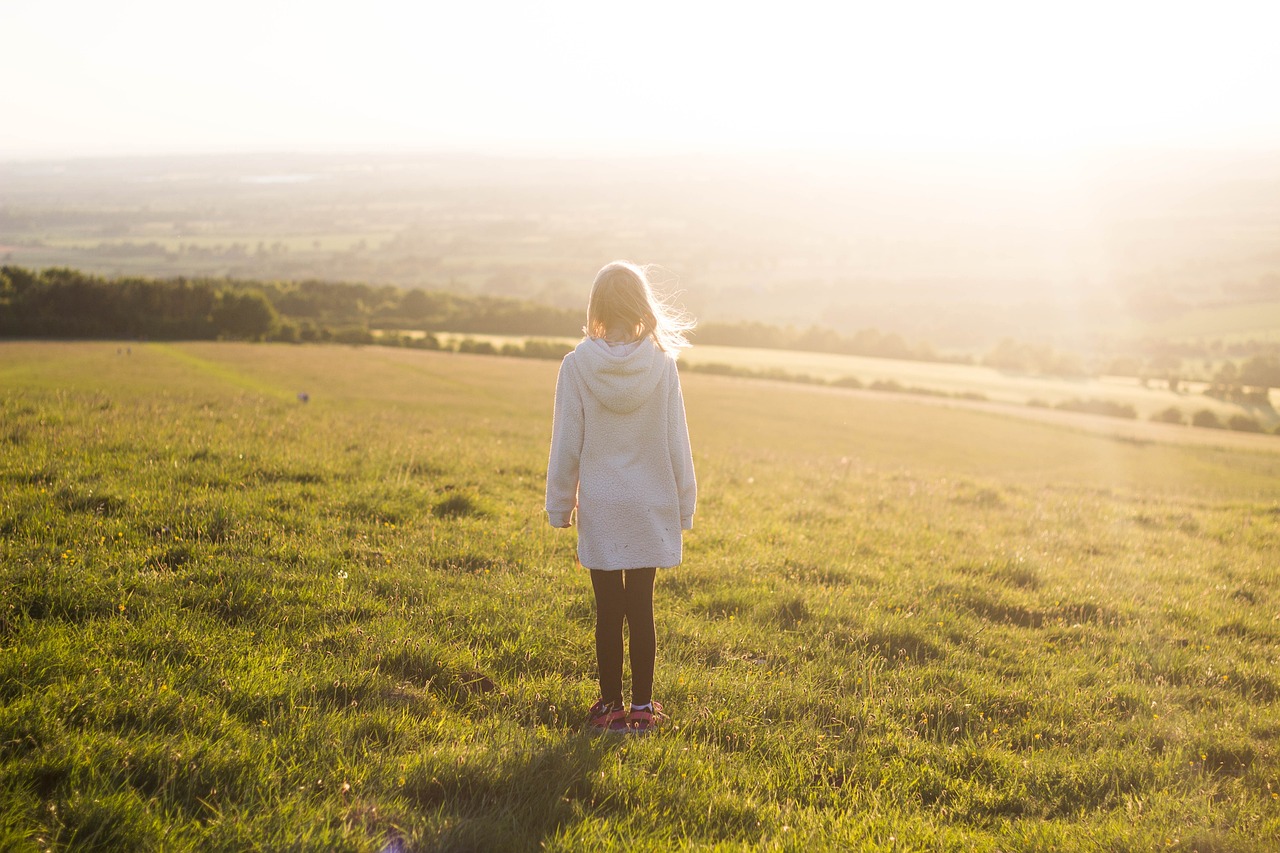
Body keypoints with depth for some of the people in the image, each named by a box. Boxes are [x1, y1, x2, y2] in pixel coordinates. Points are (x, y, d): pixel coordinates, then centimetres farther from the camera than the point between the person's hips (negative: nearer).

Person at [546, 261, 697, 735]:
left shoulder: (578, 365, -9)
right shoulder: (662, 364, -7)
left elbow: (566, 444, -4)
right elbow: (676, 444, -2)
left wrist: (560, 504, 7)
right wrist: (684, 505, 8)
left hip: (599, 507, 0)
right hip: (650, 506, 1)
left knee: (608, 610, 7)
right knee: (641, 609, 8)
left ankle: (610, 707, 15)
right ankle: (642, 708, 14)